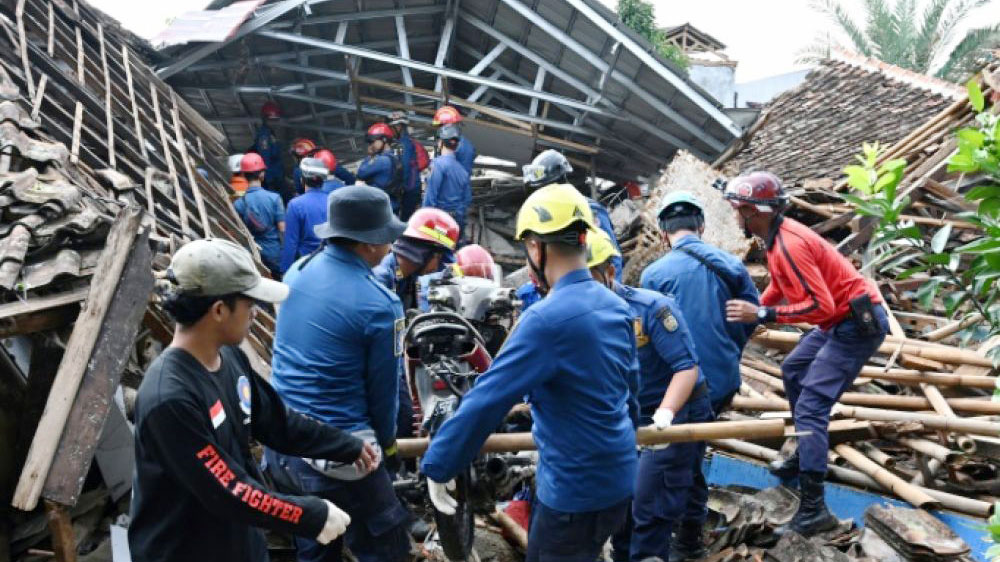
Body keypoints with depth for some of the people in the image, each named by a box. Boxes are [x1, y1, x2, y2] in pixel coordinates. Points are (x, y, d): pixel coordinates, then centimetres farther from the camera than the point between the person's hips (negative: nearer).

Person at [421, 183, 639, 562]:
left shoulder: (547, 319, -24)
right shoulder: (615, 306, 2)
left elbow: (487, 401, -23)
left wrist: (437, 466, -13)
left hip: (577, 488, -8)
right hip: (616, 477, 8)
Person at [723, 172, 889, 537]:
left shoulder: (789, 245, -25)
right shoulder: (777, 237, 6)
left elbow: (821, 306, -30)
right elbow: (779, 287, 19)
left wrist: (762, 315, -30)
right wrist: (750, 312, 9)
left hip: (858, 323, -11)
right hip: (841, 319, 11)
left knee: (810, 406, -16)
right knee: (792, 373, 26)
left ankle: (813, 510, -16)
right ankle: (807, 456, 38)